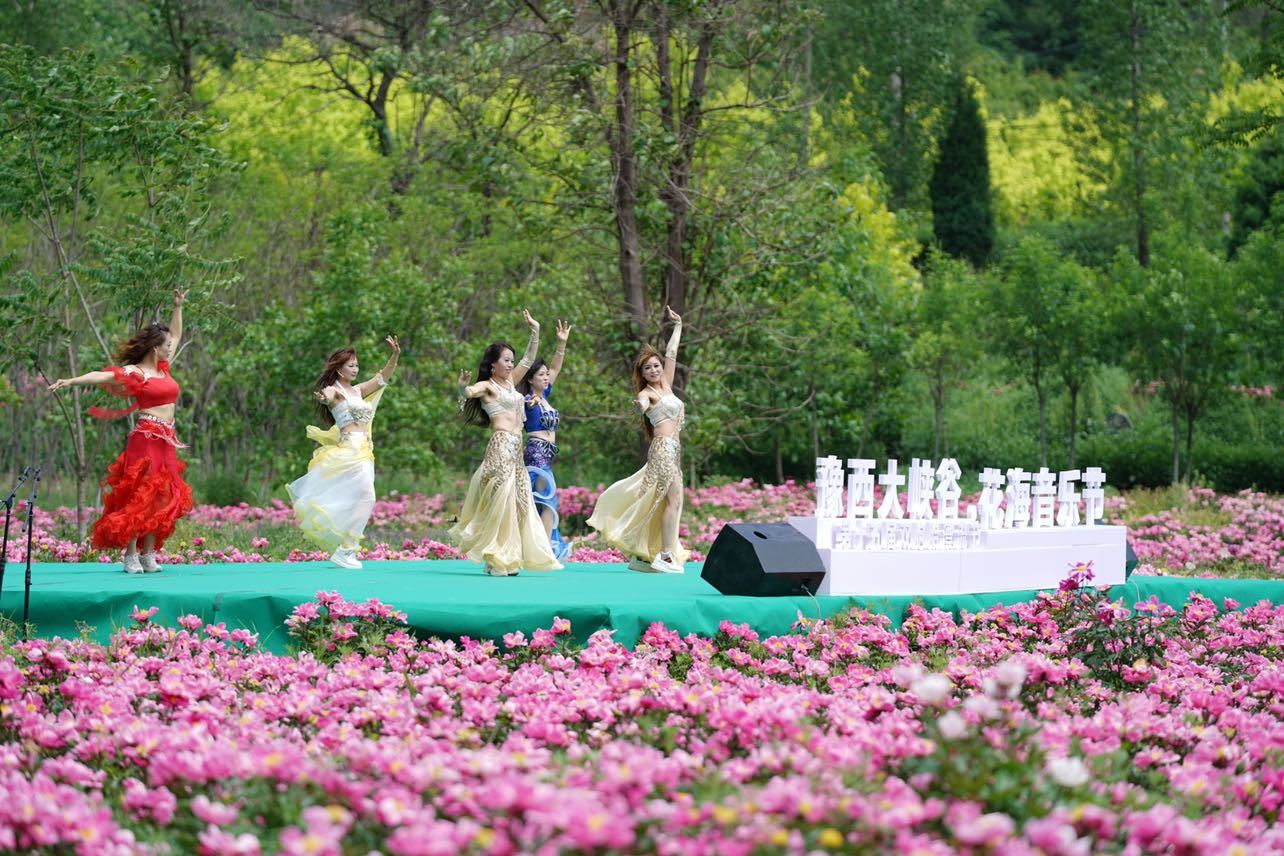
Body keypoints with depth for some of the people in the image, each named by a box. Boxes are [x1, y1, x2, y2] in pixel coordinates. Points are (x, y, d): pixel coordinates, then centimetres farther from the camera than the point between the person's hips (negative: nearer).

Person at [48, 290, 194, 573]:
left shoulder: (163, 368, 16)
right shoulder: (134, 373, -7)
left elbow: (176, 335, 29)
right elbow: (101, 376, -20)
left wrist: (178, 307, 28)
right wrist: (71, 381, -32)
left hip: (166, 442, 8)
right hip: (146, 439, -8)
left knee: (161, 497, 5)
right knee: (140, 496, -10)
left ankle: (148, 554, 8)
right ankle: (130, 554, -9)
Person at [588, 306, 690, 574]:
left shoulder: (666, 385, 17)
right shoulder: (647, 393, -5)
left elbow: (671, 354, 25)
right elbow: (642, 403, -30)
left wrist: (678, 326, 31)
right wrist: (642, 406, -55)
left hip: (673, 449, 8)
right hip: (663, 448, -8)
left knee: (658, 501, 6)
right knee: (673, 499, -15)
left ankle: (642, 554, 7)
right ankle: (667, 555, -18)